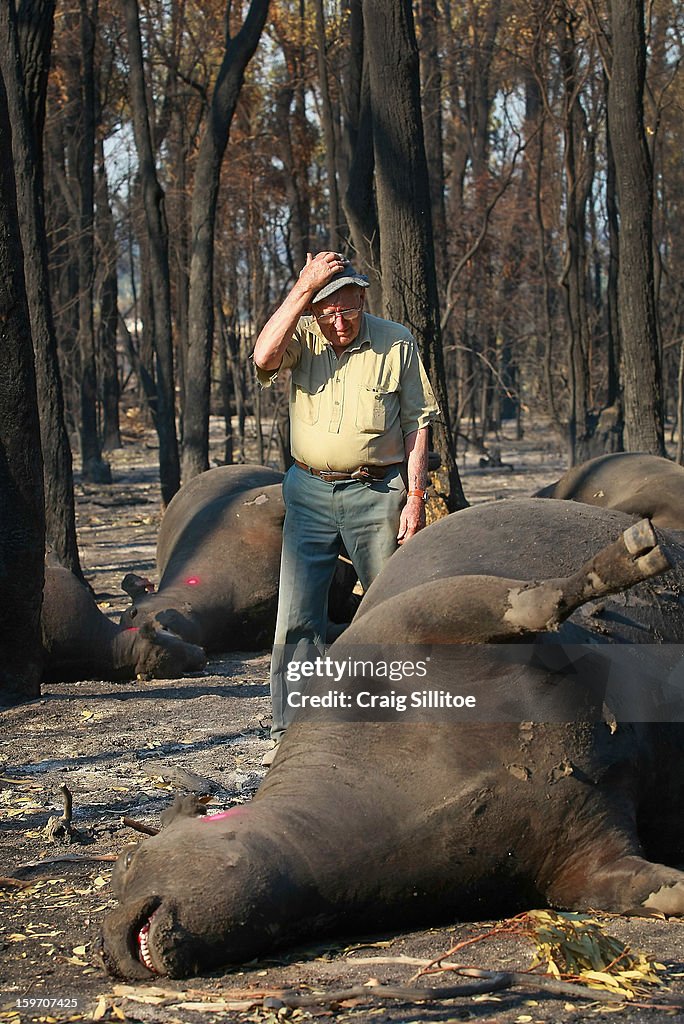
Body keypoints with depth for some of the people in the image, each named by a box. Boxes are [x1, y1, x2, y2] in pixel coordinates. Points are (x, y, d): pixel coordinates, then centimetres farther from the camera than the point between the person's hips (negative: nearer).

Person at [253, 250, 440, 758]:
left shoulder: (397, 343, -1)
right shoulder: (302, 337, 2)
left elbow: (416, 425, 2)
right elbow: (265, 357, -22)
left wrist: (416, 497, -5)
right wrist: (304, 288, -21)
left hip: (376, 493, -1)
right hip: (310, 493, 2)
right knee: (297, 616, 0)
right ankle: (292, 729, 6)